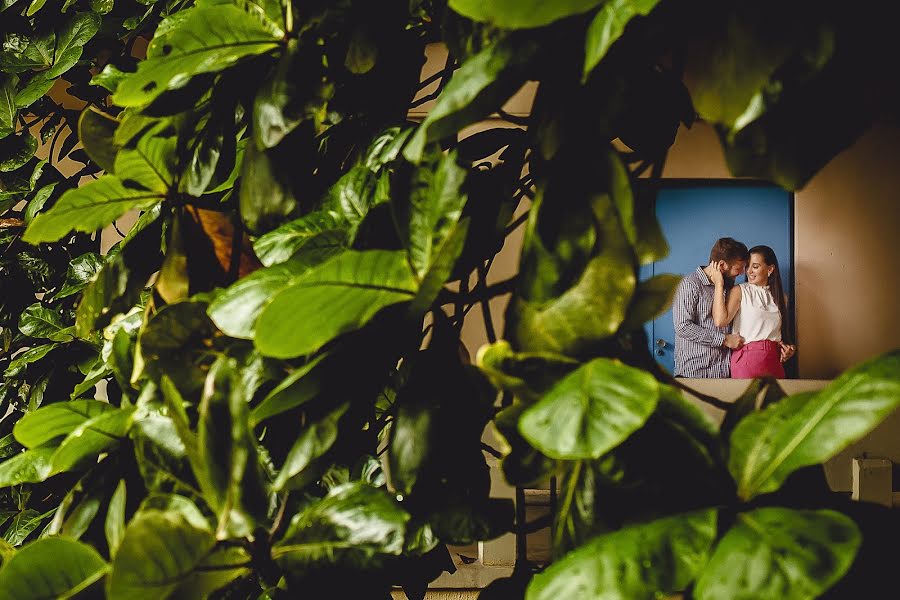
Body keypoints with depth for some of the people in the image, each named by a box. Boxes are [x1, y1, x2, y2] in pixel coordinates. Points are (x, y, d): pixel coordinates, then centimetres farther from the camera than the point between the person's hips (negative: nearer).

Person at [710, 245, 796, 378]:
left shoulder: (781, 297, 12)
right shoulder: (739, 291, -2)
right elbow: (720, 321, -19)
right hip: (747, 360, -5)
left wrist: (786, 348, 4)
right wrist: (719, 285, -15)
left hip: (774, 360, 5)